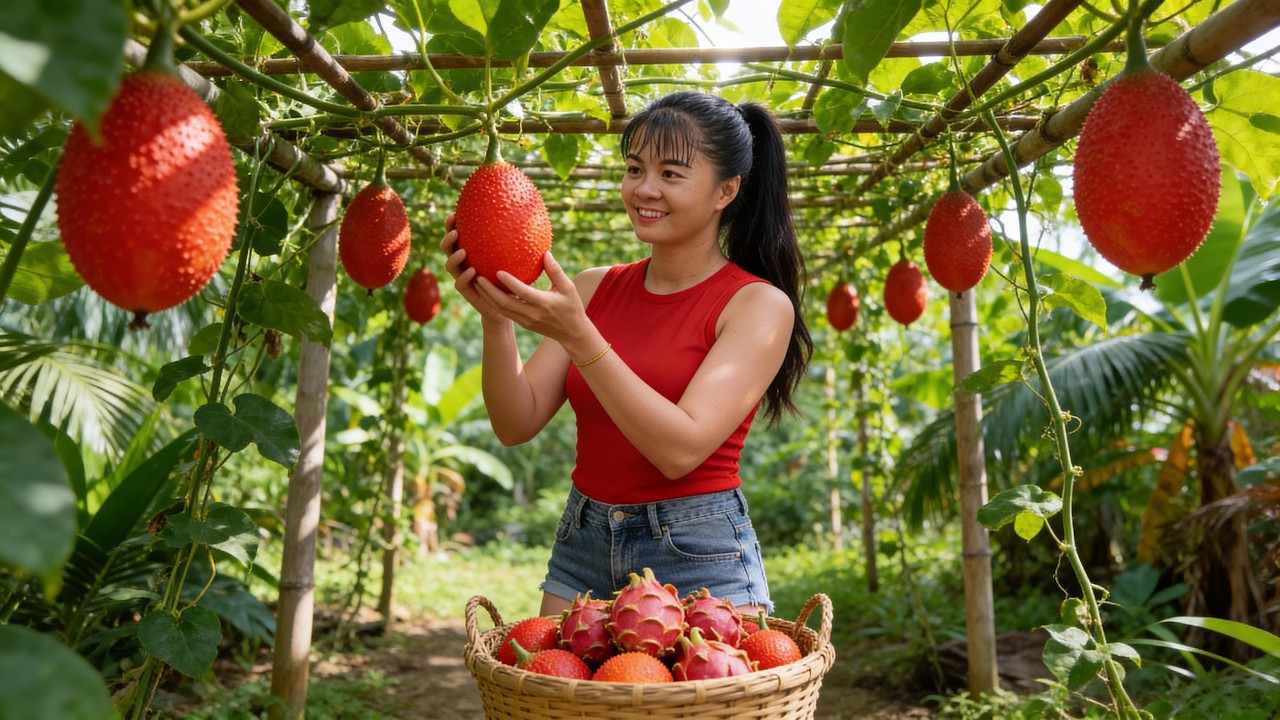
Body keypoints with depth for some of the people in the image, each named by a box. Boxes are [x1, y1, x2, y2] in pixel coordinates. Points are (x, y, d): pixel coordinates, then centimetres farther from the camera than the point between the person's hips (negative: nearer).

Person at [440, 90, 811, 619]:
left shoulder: (760, 304, -9)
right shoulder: (595, 287, 4)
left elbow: (682, 448, -22)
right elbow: (516, 425, -2)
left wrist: (576, 335, -27)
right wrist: (495, 319, -18)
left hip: (699, 561, -4)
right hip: (580, 550, 4)